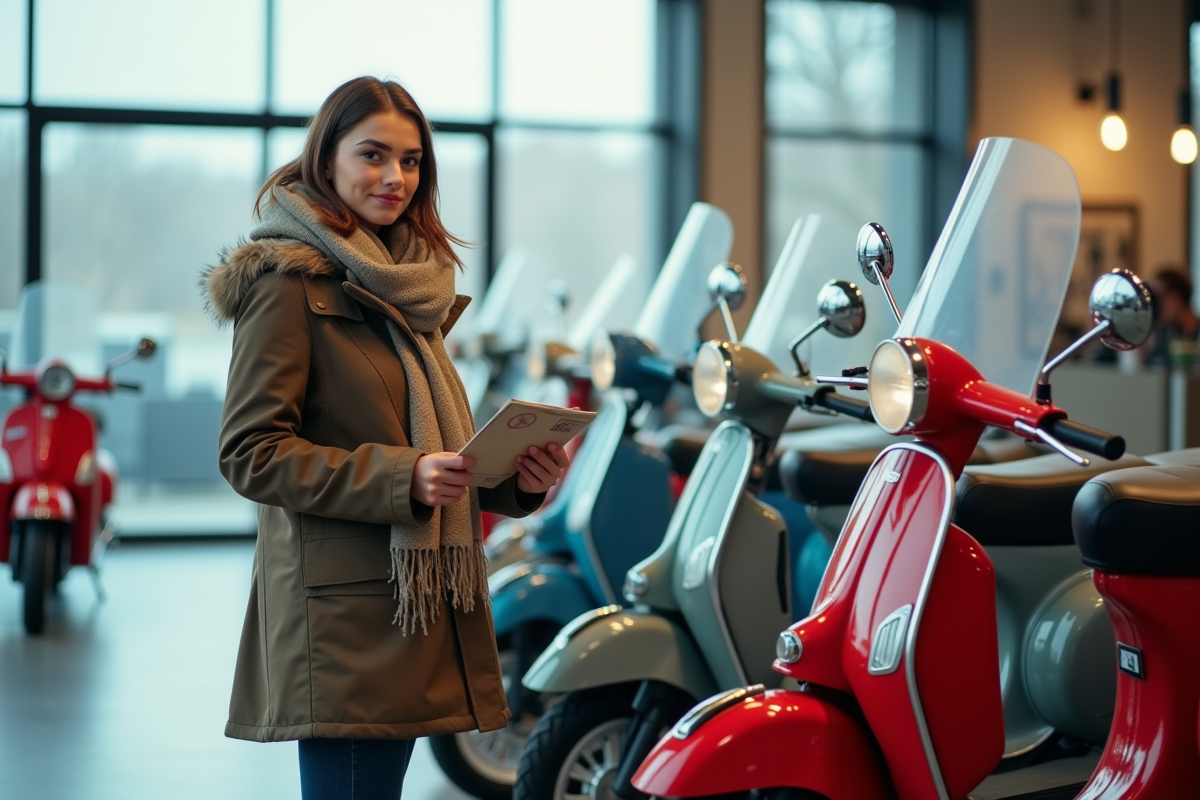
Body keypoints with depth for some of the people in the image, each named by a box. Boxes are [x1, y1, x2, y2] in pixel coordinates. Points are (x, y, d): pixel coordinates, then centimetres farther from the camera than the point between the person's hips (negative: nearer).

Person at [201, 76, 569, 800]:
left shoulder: (409, 285, 19)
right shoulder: (289, 280, -6)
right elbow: (249, 452, -13)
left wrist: (518, 476, 3)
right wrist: (402, 476, -22)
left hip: (416, 600, 8)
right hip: (341, 614, -8)